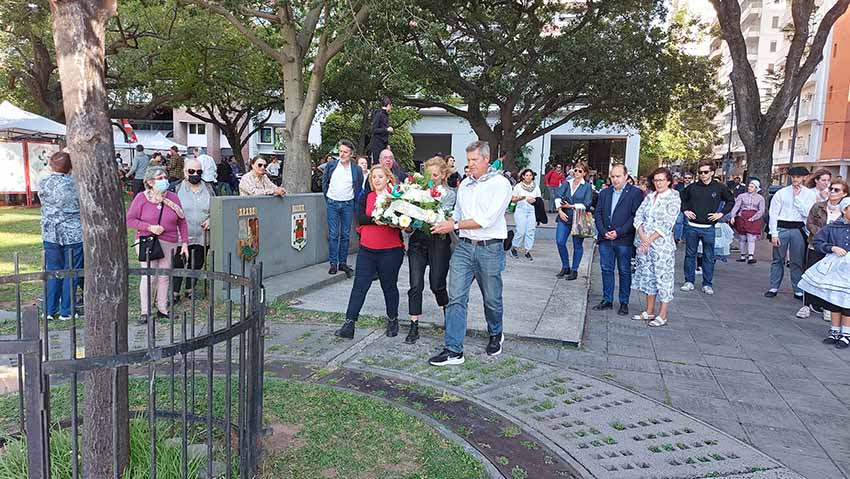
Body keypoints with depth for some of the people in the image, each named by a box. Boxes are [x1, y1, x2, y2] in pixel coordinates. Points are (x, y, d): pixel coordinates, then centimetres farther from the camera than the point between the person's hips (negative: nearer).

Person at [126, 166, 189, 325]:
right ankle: (145, 311, 4)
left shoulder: (173, 197, 6)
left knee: (164, 276, 8)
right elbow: (130, 220, -2)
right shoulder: (141, 198, -3)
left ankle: (162, 309, 19)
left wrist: (185, 242, 3)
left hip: (169, 244, 3)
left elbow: (182, 221, 8)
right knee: (149, 276, -6)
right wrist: (149, 227, -15)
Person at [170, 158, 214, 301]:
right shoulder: (175, 188, -1)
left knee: (196, 266, 13)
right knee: (177, 265, 1)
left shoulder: (208, 189, 8)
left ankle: (190, 289, 30)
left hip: (202, 237, 3)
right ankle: (174, 293, 14)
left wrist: (211, 219, -2)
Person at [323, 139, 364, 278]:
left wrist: (354, 201, 5)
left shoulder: (357, 170, -1)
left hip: (348, 204, 0)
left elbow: (359, 188, 10)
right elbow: (324, 182, 10)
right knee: (333, 234, -1)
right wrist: (327, 198, 7)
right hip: (333, 204, 0)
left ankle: (343, 263, 13)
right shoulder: (331, 165, 1)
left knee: (345, 235, 5)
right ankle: (333, 263, 3)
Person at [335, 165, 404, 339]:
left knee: (389, 286, 11)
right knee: (359, 285, 1)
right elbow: (360, 218, -6)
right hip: (367, 249, 2)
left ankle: (393, 320, 30)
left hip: (390, 250, -2)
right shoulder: (366, 197, 9)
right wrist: (376, 220, -21)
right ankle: (349, 323, 4)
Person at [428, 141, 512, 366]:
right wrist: (444, 224, -1)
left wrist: (455, 225, -16)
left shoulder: (500, 184, -7)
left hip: (490, 248, -4)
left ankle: (495, 335, 38)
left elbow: (487, 219, -17)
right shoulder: (465, 184, 12)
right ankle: (453, 350, 0)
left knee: (492, 299, 11)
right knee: (456, 297, -4)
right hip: (464, 246, 5)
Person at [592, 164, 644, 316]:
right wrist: (604, 232, -5)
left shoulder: (635, 193, -3)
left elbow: (635, 216, -9)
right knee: (606, 269, 9)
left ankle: (624, 303, 13)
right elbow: (598, 214, 9)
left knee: (624, 271, 4)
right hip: (605, 239, 5)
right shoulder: (604, 193, 13)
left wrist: (619, 232, -15)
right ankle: (607, 300, 19)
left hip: (624, 240, -4)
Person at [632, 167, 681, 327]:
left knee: (663, 277, 0)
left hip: (662, 244, -6)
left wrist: (650, 240, -15)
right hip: (645, 244, 6)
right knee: (648, 276, 12)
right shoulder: (650, 196, 10)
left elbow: (666, 225, -14)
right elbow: (638, 216, 4)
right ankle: (649, 312, 23)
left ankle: (662, 315, 8)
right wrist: (642, 237, -10)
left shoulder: (673, 199, -7)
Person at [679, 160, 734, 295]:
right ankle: (689, 281, 17)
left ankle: (707, 284, 14)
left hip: (708, 228, -1)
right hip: (692, 227, 1)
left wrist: (721, 213, 0)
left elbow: (731, 201, 10)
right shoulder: (692, 187, 1)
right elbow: (682, 198, 17)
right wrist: (685, 210, 4)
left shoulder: (720, 187, -1)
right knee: (690, 254, 7)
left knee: (709, 257, 5)